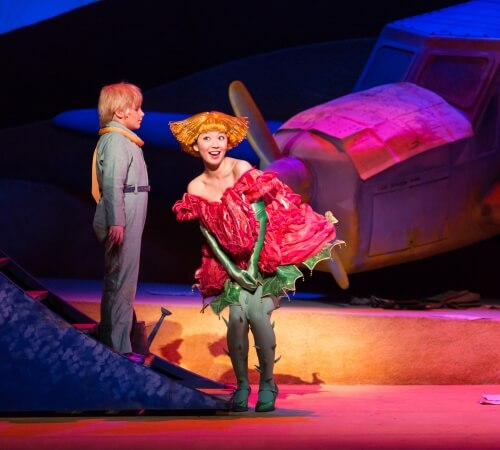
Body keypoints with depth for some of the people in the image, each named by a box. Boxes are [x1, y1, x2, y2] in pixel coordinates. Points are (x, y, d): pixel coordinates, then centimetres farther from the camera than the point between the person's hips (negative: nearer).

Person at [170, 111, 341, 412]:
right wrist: (235, 271, 1)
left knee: (257, 313, -18)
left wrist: (254, 265, -14)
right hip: (231, 261, 3)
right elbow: (209, 235, 5)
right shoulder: (195, 189, -2)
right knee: (237, 317, -15)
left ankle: (268, 383, -2)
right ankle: (242, 385, -1)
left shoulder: (243, 170, -14)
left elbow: (260, 219, -13)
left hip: (263, 256, -3)